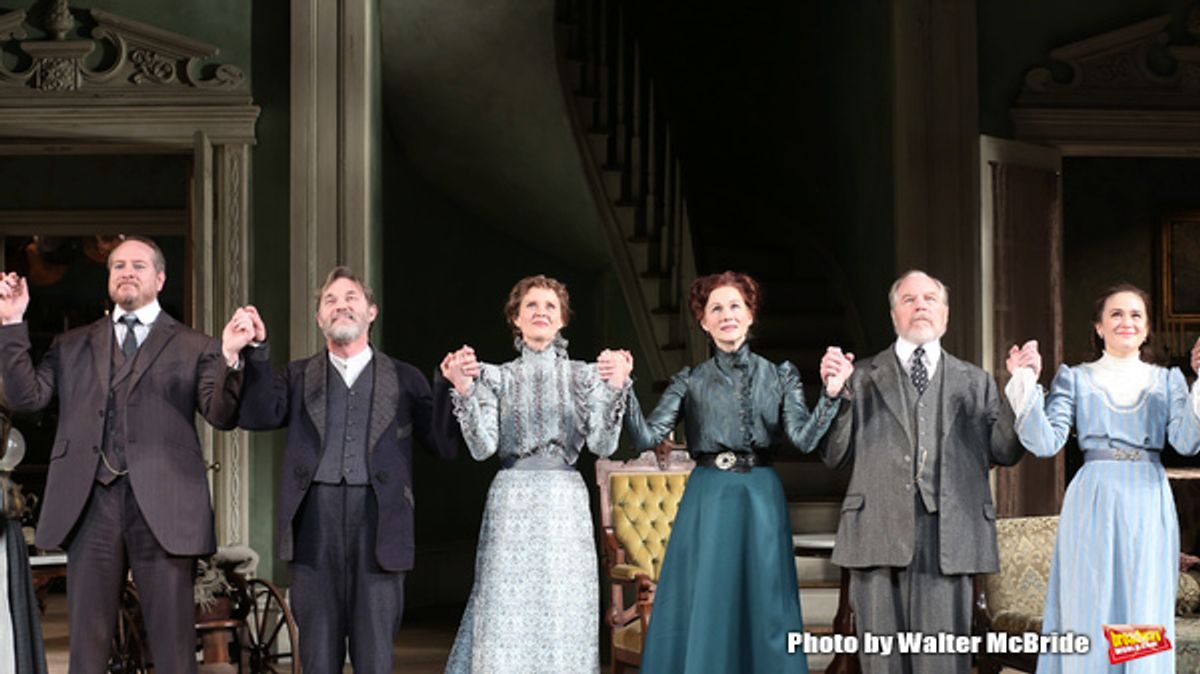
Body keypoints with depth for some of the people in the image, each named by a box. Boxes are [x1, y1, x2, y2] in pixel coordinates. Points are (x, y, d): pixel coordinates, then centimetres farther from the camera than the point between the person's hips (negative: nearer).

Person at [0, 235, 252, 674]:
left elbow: (222, 416, 0)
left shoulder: (194, 348, 10)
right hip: (91, 502, 3)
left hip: (161, 506, -2)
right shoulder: (73, 345, 19)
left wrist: (229, 357, -18)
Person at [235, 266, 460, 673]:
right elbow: (258, 416, -1)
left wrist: (454, 386, -8)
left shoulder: (404, 379, 12)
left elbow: (445, 444, 6)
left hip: (378, 522, -1)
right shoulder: (299, 376, 16)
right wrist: (257, 349, -9)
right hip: (315, 519, 1)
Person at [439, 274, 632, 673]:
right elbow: (483, 447, -5)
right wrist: (463, 391, -17)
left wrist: (616, 389, -16)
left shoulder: (584, 375, 8)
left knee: (565, 618, 1)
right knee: (507, 616, -3)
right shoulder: (496, 377, 6)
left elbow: (603, 444, -3)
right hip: (512, 503, -1)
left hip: (566, 504, 1)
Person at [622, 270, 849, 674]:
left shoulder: (780, 377, 6)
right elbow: (647, 438, -4)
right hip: (707, 501, 0)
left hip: (761, 500, 0)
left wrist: (831, 394, -21)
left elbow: (804, 439, -7)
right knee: (701, 612, 0)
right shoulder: (691, 382, 6)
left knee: (764, 609, 4)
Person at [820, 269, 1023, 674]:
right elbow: (835, 455, 6)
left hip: (949, 538, 1)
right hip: (880, 535, 0)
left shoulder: (976, 382, 17)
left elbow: (1006, 452, 9)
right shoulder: (863, 378, 13)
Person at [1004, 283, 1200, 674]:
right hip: (1094, 505, -1)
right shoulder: (1075, 379, 7)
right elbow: (1046, 443, -4)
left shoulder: (1167, 380, 12)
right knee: (1090, 617, -1)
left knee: (1146, 623, 1)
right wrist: (1027, 384, -13)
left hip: (1150, 509, 1)